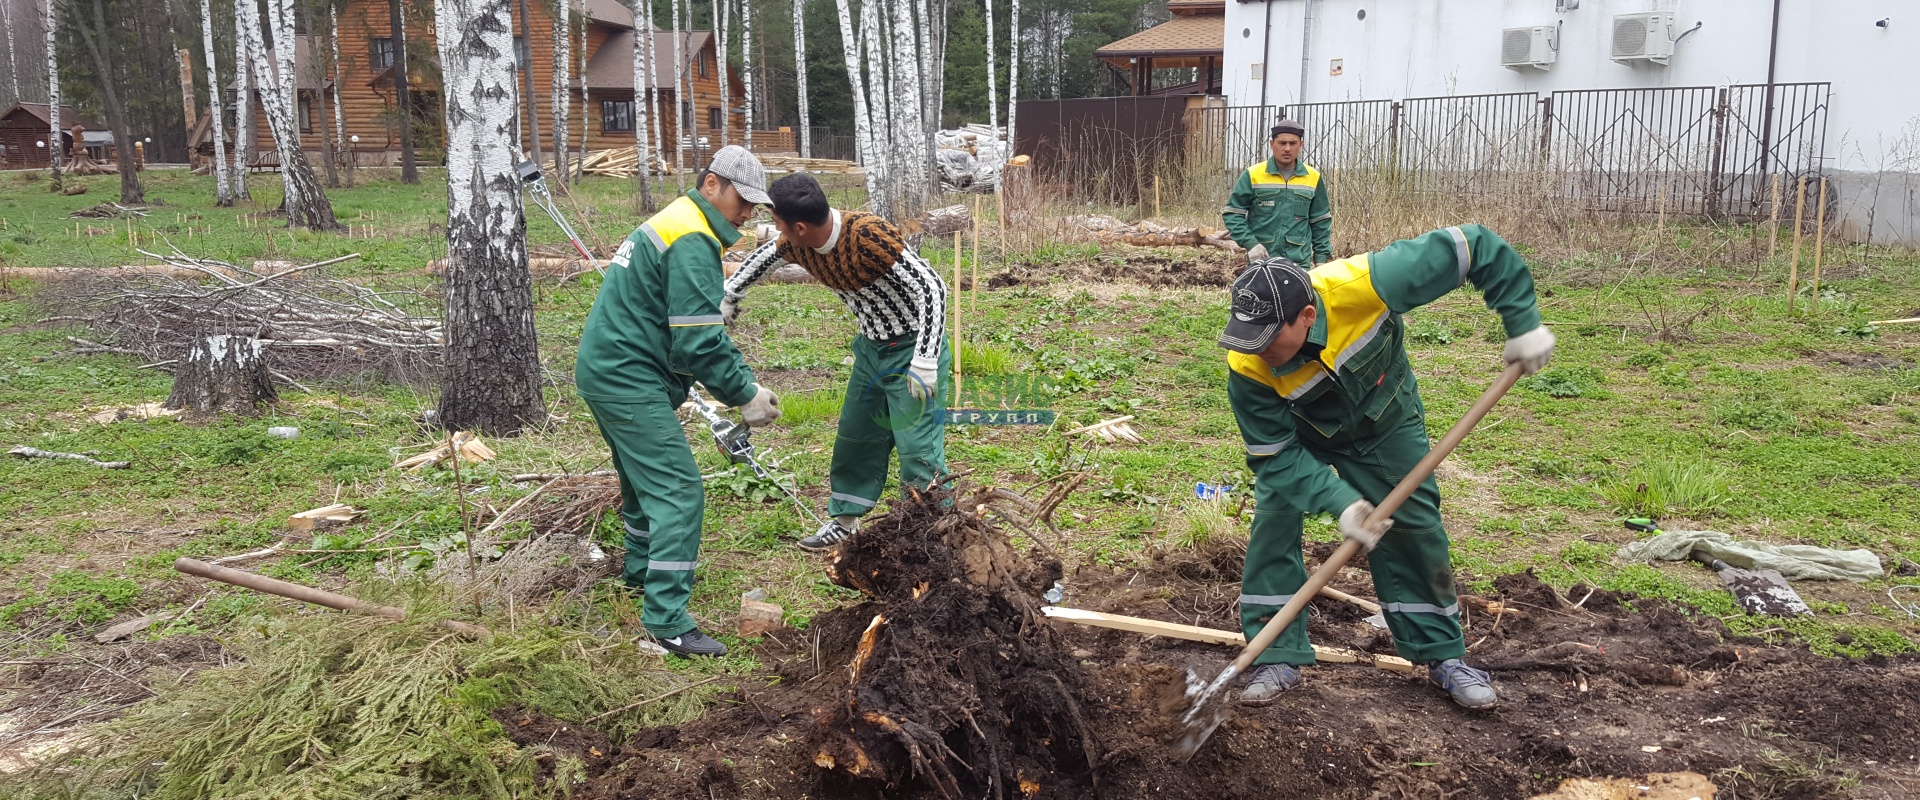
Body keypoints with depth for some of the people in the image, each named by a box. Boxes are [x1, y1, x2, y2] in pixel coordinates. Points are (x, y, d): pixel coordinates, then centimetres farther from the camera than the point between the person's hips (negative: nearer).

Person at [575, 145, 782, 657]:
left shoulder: (671, 223, 17)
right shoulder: (693, 243, -17)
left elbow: (701, 329, 18)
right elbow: (699, 342, -22)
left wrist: (742, 383, 10)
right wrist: (745, 396, -11)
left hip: (606, 371, 11)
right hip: (629, 383, -11)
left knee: (644, 477, 27)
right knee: (678, 491, -11)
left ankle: (642, 569, 46)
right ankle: (666, 619, -10)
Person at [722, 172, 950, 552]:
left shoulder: (869, 235, -31)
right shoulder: (798, 245, -8)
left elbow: (932, 289, -30)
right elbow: (763, 258, 17)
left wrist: (924, 362, -32)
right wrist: (727, 299, 27)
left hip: (912, 347, -8)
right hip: (871, 346, 8)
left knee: (918, 447, -8)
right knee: (855, 436, 16)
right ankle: (845, 521, 31)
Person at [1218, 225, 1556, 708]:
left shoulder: (1363, 285, -42)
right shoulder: (1248, 369, -36)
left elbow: (1478, 248, -34)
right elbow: (1275, 453, -28)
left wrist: (1523, 324, -34)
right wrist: (1340, 501, -40)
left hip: (1386, 423, 0)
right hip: (1301, 435, 0)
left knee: (1415, 529, 3)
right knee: (1273, 521, -14)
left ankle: (1442, 655, 20)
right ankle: (1278, 659, -1)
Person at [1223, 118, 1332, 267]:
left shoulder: (1313, 177, 8)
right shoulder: (1253, 175, 0)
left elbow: (1321, 221, 14)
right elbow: (1232, 213, 1)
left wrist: (1322, 257, 8)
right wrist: (1250, 243, -12)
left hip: (1299, 263, 2)